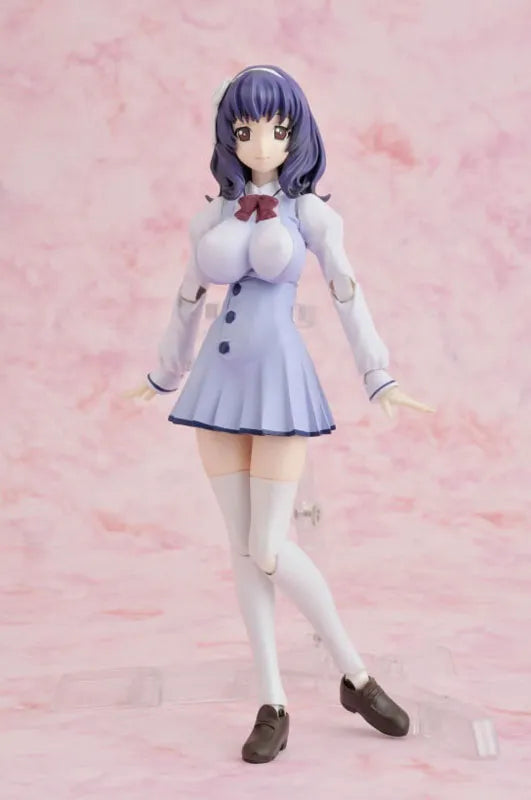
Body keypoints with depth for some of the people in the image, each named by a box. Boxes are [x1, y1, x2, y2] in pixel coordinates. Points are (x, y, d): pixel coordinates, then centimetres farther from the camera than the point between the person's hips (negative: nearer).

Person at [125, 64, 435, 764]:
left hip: (280, 382, -4)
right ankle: (273, 705, 13)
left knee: (270, 552, -10)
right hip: (220, 384, 4)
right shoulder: (211, 217, 10)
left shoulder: (311, 214, 1)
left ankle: (355, 675, 12)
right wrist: (164, 377, 28)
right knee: (242, 550, 3)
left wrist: (382, 383, -8)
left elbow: (349, 298, -1)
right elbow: (189, 301, 19)